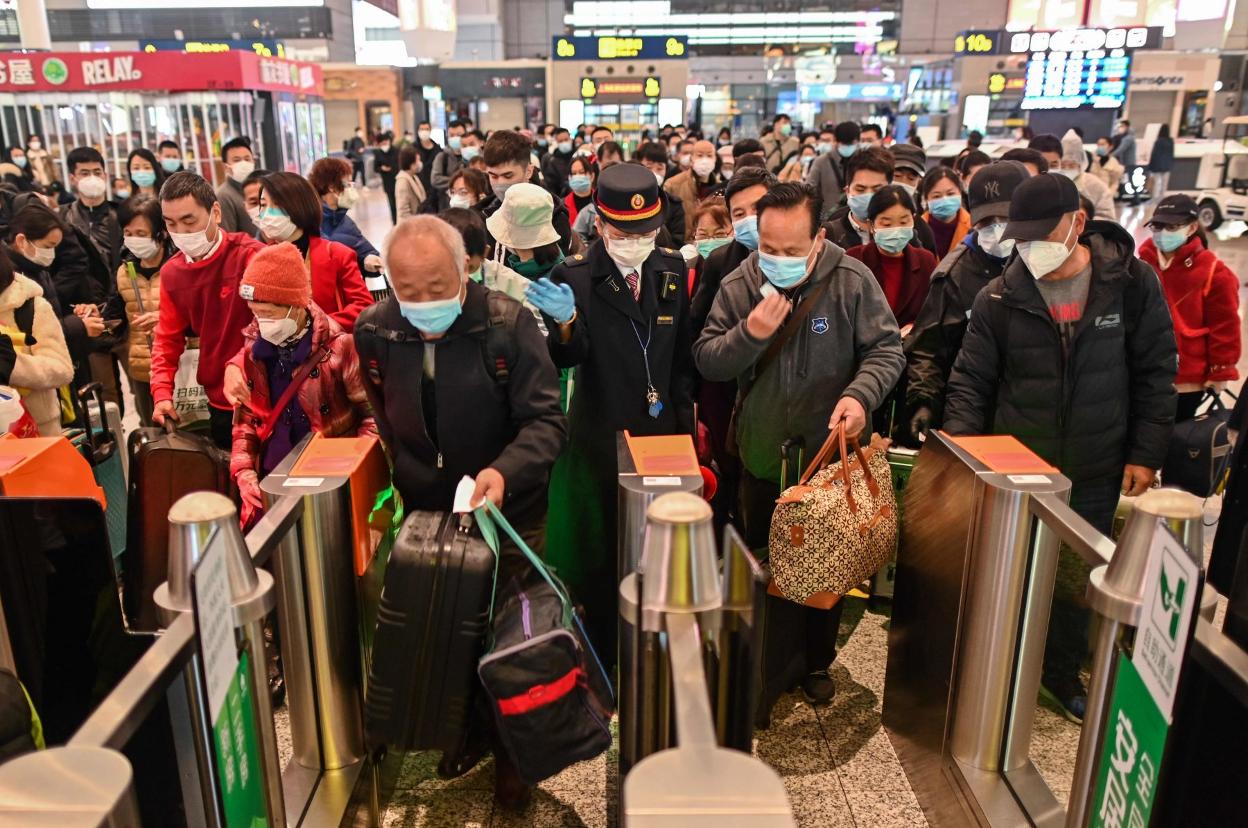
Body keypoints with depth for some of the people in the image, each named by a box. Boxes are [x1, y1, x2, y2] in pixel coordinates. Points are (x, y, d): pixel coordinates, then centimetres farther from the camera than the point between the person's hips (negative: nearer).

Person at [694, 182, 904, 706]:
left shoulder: (852, 281, -12)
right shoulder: (738, 286, -7)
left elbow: (887, 349, -7)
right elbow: (706, 362, -6)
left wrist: (860, 393, -26)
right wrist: (748, 334, -24)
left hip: (832, 452, -1)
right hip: (763, 455, 1)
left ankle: (817, 661, 37)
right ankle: (767, 664, 37)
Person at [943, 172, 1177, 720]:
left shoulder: (1132, 284, -7)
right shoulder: (999, 298, -8)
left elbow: (1154, 373, 0)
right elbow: (971, 380, -3)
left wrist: (1146, 453, -3)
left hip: (1095, 470, 1)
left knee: (1077, 577, 15)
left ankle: (1061, 672, 37)